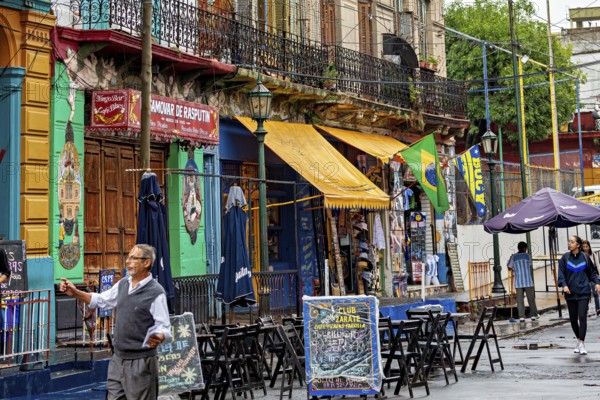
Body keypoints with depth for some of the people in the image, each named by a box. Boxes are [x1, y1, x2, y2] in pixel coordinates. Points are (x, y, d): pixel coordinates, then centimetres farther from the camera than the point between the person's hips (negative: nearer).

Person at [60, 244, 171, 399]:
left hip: (141, 361, -7)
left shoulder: (156, 292, -15)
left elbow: (164, 327, -16)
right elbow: (100, 300, 23)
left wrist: (158, 338, -37)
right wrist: (76, 293, 12)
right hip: (118, 358, 7)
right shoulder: (123, 284, 8)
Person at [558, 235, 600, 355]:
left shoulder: (585, 257, 0)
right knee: (573, 318, 9)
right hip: (570, 293, 2)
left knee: (582, 317, -10)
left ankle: (582, 344, -6)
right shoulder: (565, 257, 2)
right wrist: (564, 285, -15)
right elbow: (561, 272, -1)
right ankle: (579, 340, 28)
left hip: (583, 292, -2)